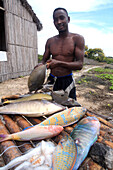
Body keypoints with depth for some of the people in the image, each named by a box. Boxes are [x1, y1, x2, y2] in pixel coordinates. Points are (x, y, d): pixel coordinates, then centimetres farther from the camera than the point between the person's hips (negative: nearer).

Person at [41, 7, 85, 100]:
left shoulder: (77, 38, -6)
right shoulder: (50, 41, 6)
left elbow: (80, 65, -13)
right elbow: (44, 61, 11)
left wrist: (59, 63, -26)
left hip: (67, 81, -3)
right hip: (51, 80, 4)